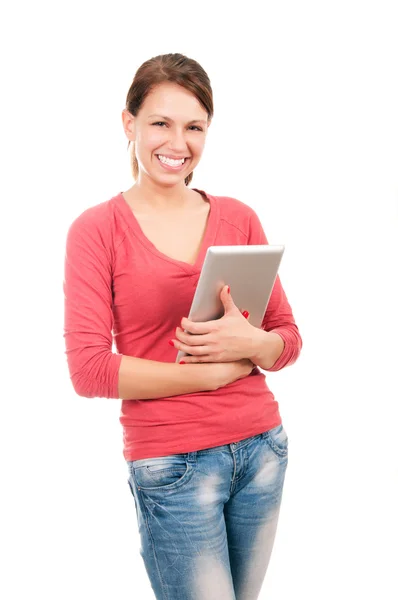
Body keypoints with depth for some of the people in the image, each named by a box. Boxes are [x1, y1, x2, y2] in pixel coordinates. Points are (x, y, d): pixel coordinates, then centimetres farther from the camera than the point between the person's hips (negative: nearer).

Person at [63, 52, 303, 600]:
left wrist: (251, 343, -15)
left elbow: (288, 339, 9)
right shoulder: (97, 229, -5)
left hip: (262, 448, 4)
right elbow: (88, 369, -12)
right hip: (173, 465, -4)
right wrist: (219, 371, -14)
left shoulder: (239, 217, 6)